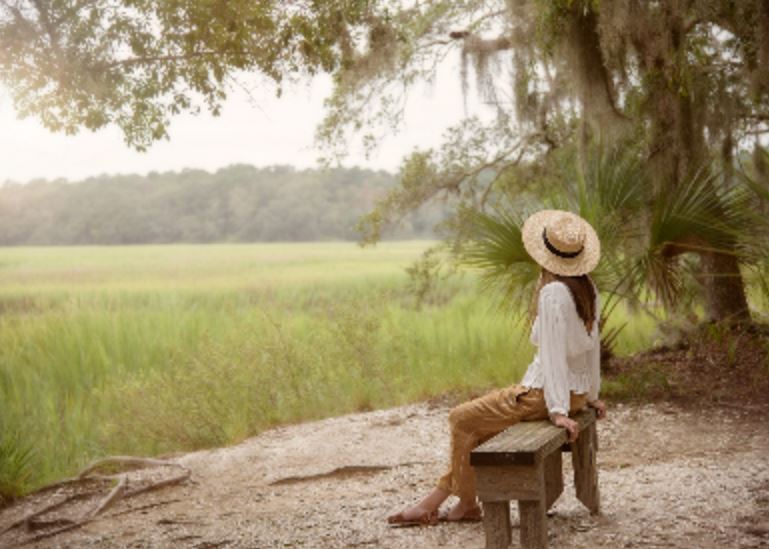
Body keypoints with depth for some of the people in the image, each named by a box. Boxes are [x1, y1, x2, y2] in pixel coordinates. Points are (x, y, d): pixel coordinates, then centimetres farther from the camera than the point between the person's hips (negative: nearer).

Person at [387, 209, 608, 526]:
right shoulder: (587, 288, 6)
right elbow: (593, 345, 12)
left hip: (546, 392, -10)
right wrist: (591, 395, 20)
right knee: (476, 420, 18)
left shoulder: (553, 293, -21)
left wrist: (557, 410, -24)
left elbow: (553, 354, -24)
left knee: (462, 419, 1)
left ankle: (467, 503, 16)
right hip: (576, 391, 10)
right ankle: (435, 499, 19)